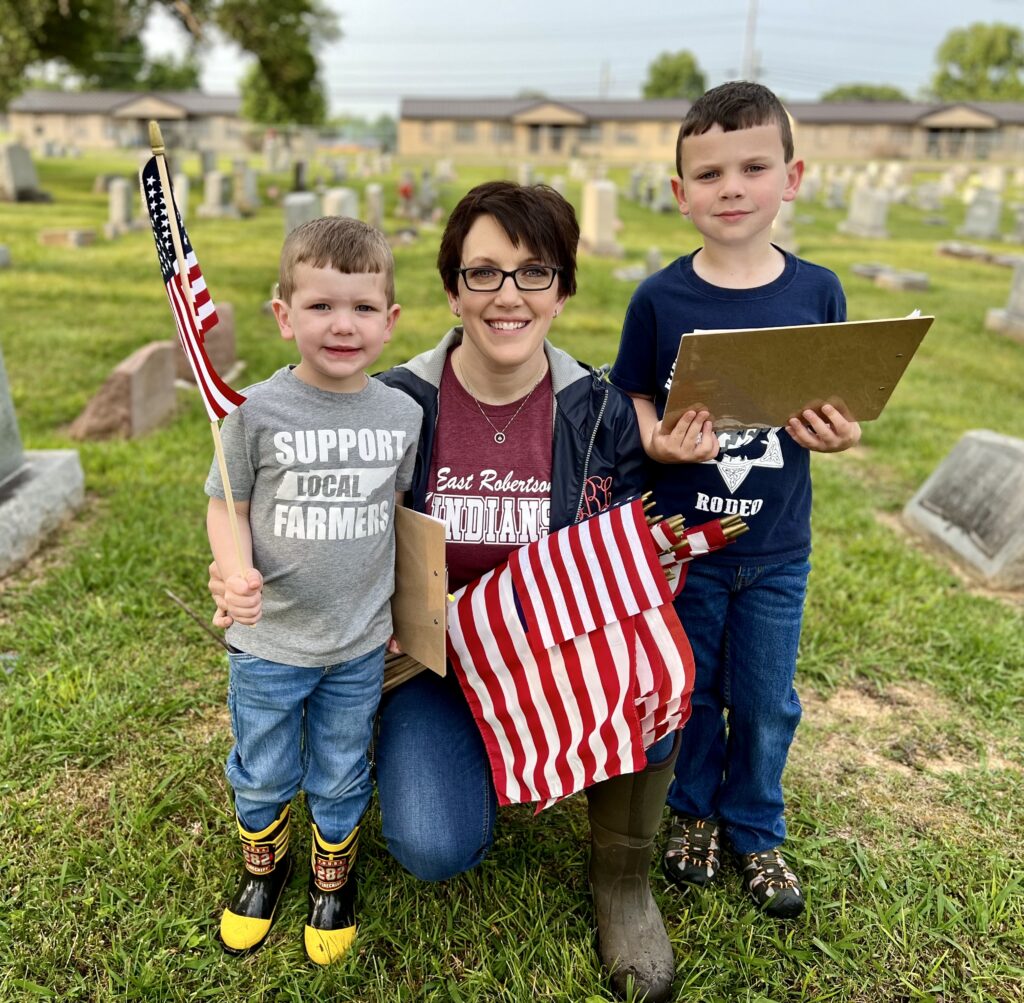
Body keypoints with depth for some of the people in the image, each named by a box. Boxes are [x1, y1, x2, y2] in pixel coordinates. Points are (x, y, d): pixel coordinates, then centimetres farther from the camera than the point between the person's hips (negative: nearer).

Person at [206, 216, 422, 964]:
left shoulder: (403, 413, -6)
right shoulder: (260, 411, -14)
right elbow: (227, 504, -6)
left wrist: (402, 607, 10)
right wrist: (234, 571, -25)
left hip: (361, 645, 1)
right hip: (270, 640, -1)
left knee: (340, 781, 19)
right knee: (264, 776, 19)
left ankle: (334, 877, 47)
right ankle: (263, 867, 50)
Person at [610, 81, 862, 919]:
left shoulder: (818, 292, -4)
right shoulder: (661, 299, -8)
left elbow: (837, 407, 3)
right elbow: (631, 404, -3)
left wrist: (838, 435, -18)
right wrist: (661, 443, -24)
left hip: (777, 546, 1)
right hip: (680, 539, -1)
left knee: (767, 704, 14)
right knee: (689, 691, 16)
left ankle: (756, 832, 40)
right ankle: (694, 813, 42)